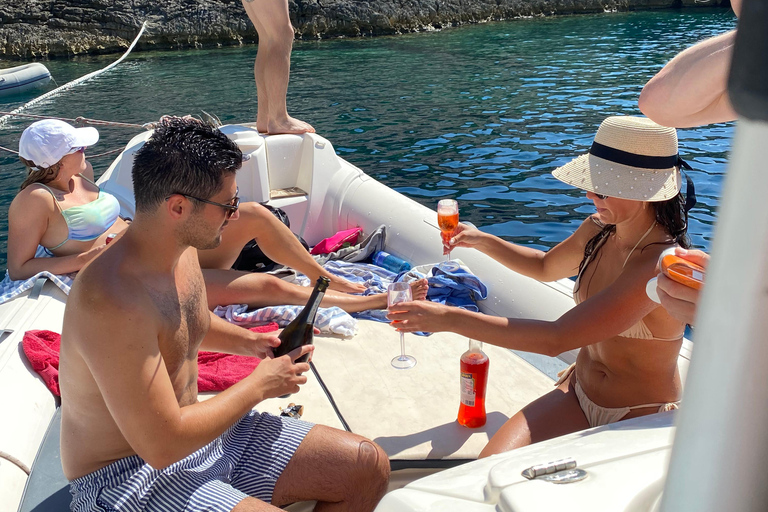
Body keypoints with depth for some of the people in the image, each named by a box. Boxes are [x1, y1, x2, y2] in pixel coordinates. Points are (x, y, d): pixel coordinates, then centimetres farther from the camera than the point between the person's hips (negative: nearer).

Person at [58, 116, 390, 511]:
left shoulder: (182, 250, -2)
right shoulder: (113, 300, -30)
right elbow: (162, 445, -27)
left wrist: (250, 343, 2)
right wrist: (260, 385, -15)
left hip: (190, 430, 8)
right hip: (127, 477, -7)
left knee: (369, 466, 0)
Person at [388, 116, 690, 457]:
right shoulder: (599, 230, -2)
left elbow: (556, 339, -33)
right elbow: (546, 267, 21)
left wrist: (450, 318, -30)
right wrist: (482, 241, 6)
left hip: (642, 421, -5)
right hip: (578, 395, 5)